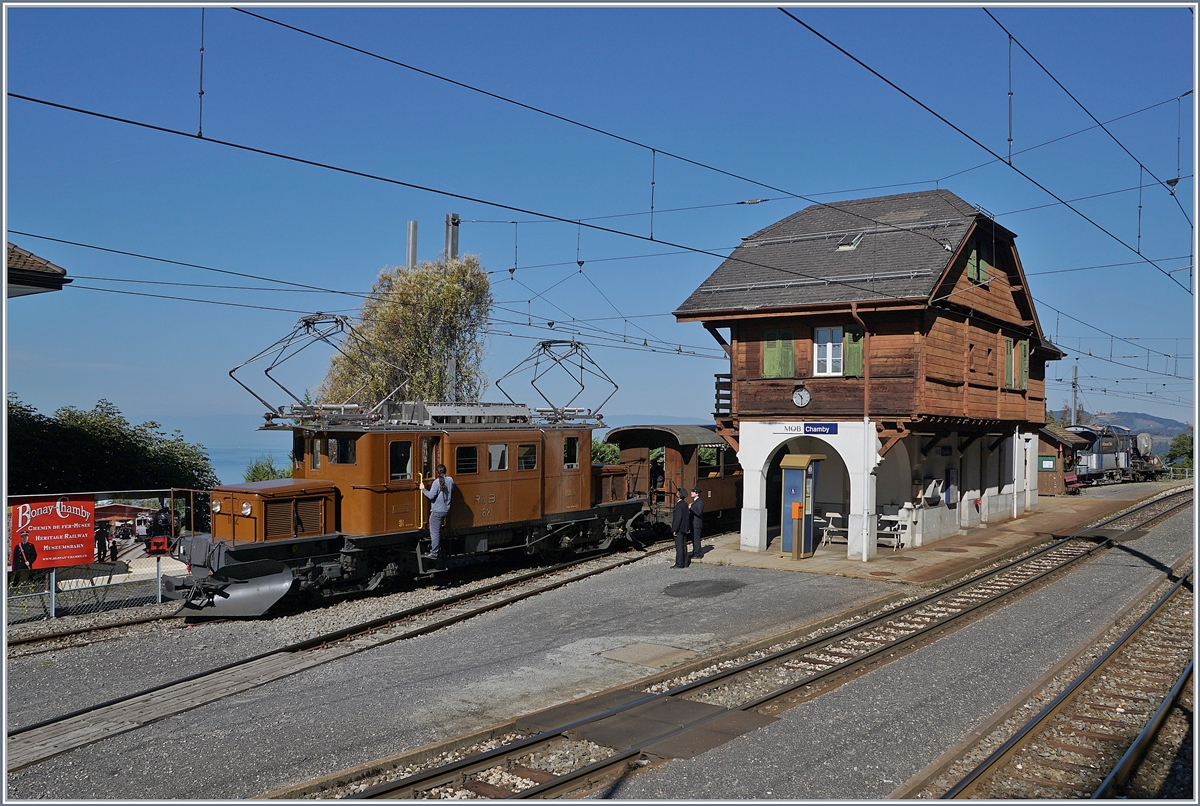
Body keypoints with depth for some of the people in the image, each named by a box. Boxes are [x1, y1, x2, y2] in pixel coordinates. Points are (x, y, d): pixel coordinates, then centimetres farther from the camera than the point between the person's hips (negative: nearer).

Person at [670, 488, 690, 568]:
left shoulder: (679, 505, -19)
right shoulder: (685, 504, 9)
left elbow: (678, 518, -22)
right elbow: (688, 516, 14)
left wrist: (675, 530, -17)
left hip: (679, 529, -9)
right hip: (684, 529, 9)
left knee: (679, 546, -4)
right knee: (684, 546, 13)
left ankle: (679, 564, -1)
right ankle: (685, 563, 18)